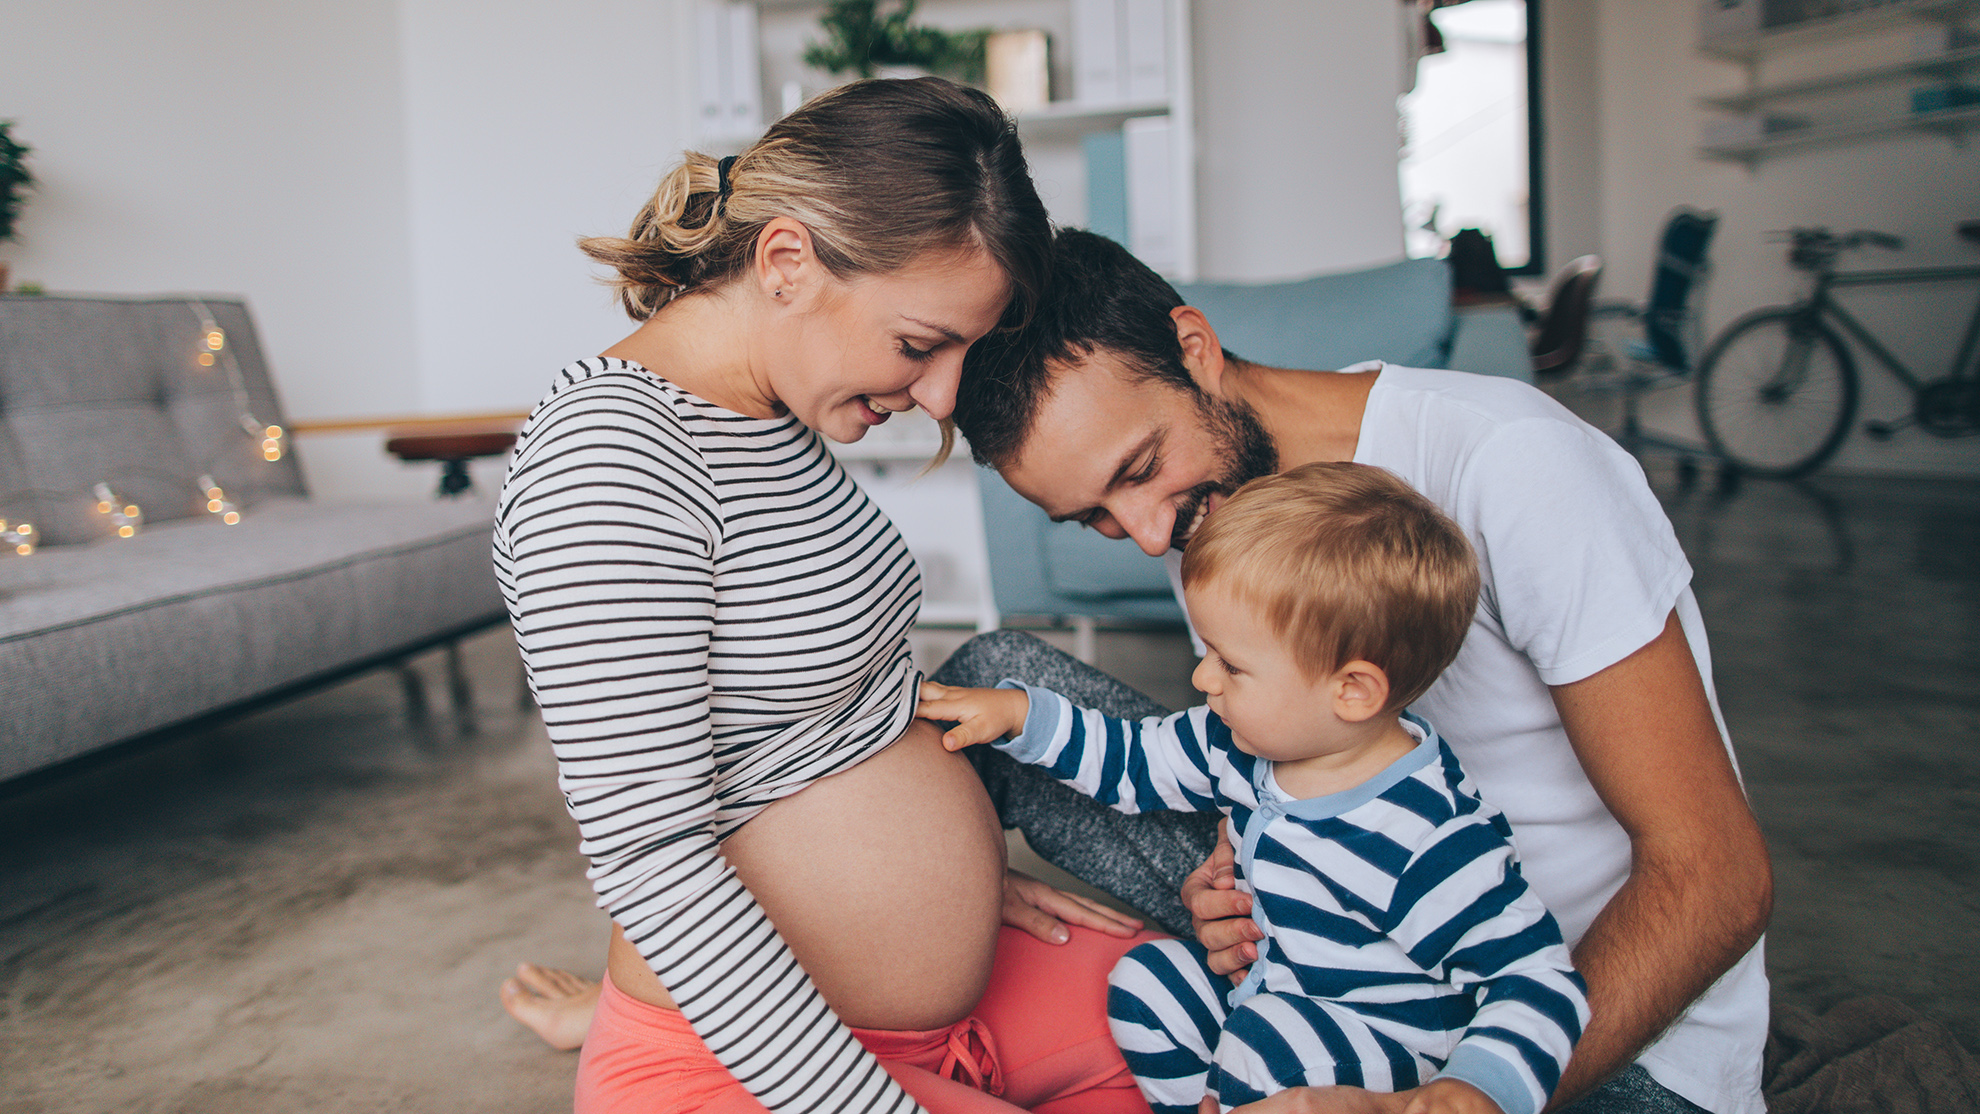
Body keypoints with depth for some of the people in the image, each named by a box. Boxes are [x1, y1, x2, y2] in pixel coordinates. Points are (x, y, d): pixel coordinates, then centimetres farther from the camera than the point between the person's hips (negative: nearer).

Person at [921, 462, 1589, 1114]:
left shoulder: (1434, 842, -29)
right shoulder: (1251, 744, -5)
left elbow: (1537, 978, -23)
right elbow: (1137, 760, 10)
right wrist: (1018, 715, 4)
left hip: (1386, 1039, -8)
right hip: (1267, 989, 8)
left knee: (1268, 1048, -30)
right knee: (1146, 980, -1)